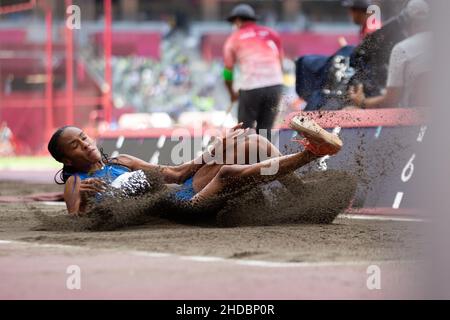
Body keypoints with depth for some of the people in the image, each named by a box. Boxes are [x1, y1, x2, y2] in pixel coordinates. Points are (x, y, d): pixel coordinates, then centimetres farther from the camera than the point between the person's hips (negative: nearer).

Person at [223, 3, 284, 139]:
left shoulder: (234, 38, 11)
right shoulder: (271, 34, 17)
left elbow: (227, 71, 15)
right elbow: (280, 63, 17)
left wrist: (232, 93, 31)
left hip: (250, 87, -3)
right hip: (275, 84, 3)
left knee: (245, 128, 8)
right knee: (265, 129, 11)